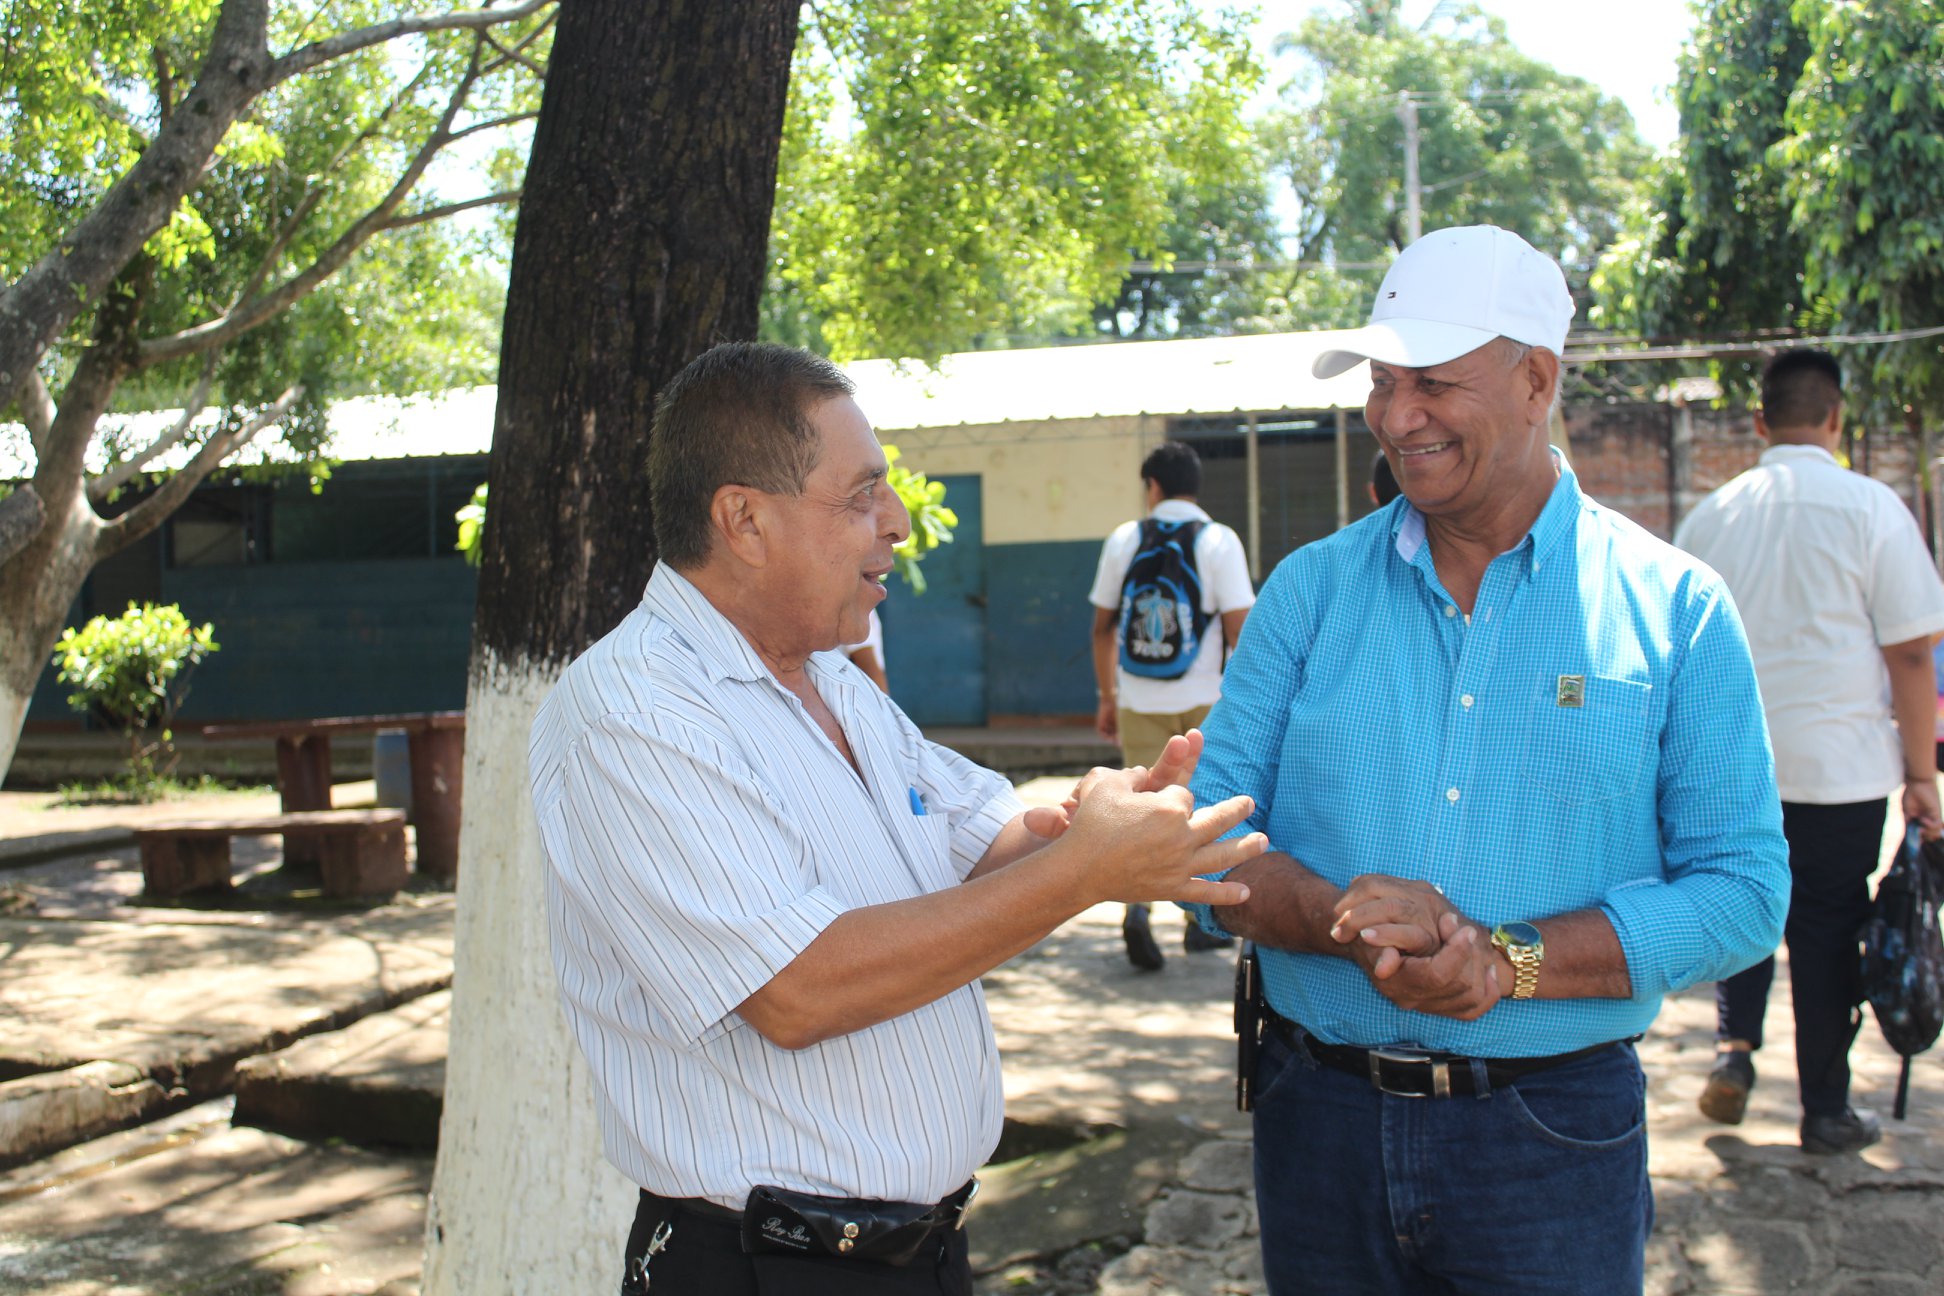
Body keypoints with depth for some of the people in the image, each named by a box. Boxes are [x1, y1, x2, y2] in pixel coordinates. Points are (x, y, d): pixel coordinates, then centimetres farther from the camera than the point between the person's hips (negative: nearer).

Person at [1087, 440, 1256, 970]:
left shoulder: (1124, 539, 4)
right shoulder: (1219, 541, -4)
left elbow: (1102, 627, 9)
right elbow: (1239, 628, -10)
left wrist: (1107, 697, 18)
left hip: (1138, 702, 1)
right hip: (1202, 701, -1)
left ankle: (1138, 905, -18)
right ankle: (1199, 921, 22)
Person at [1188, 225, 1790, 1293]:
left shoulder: (1674, 609, -3)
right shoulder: (1310, 590, 2)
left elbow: (1742, 891, -7)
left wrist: (1509, 962, -19)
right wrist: (1345, 918, -20)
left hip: (1553, 1133, -2)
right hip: (1319, 1116, 2)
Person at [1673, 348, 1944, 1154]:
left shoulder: (1709, 515, 2)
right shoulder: (1871, 507, -8)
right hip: (1837, 764, -2)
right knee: (1826, 930, 7)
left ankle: (1733, 1046, 4)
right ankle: (1826, 1112, 17)